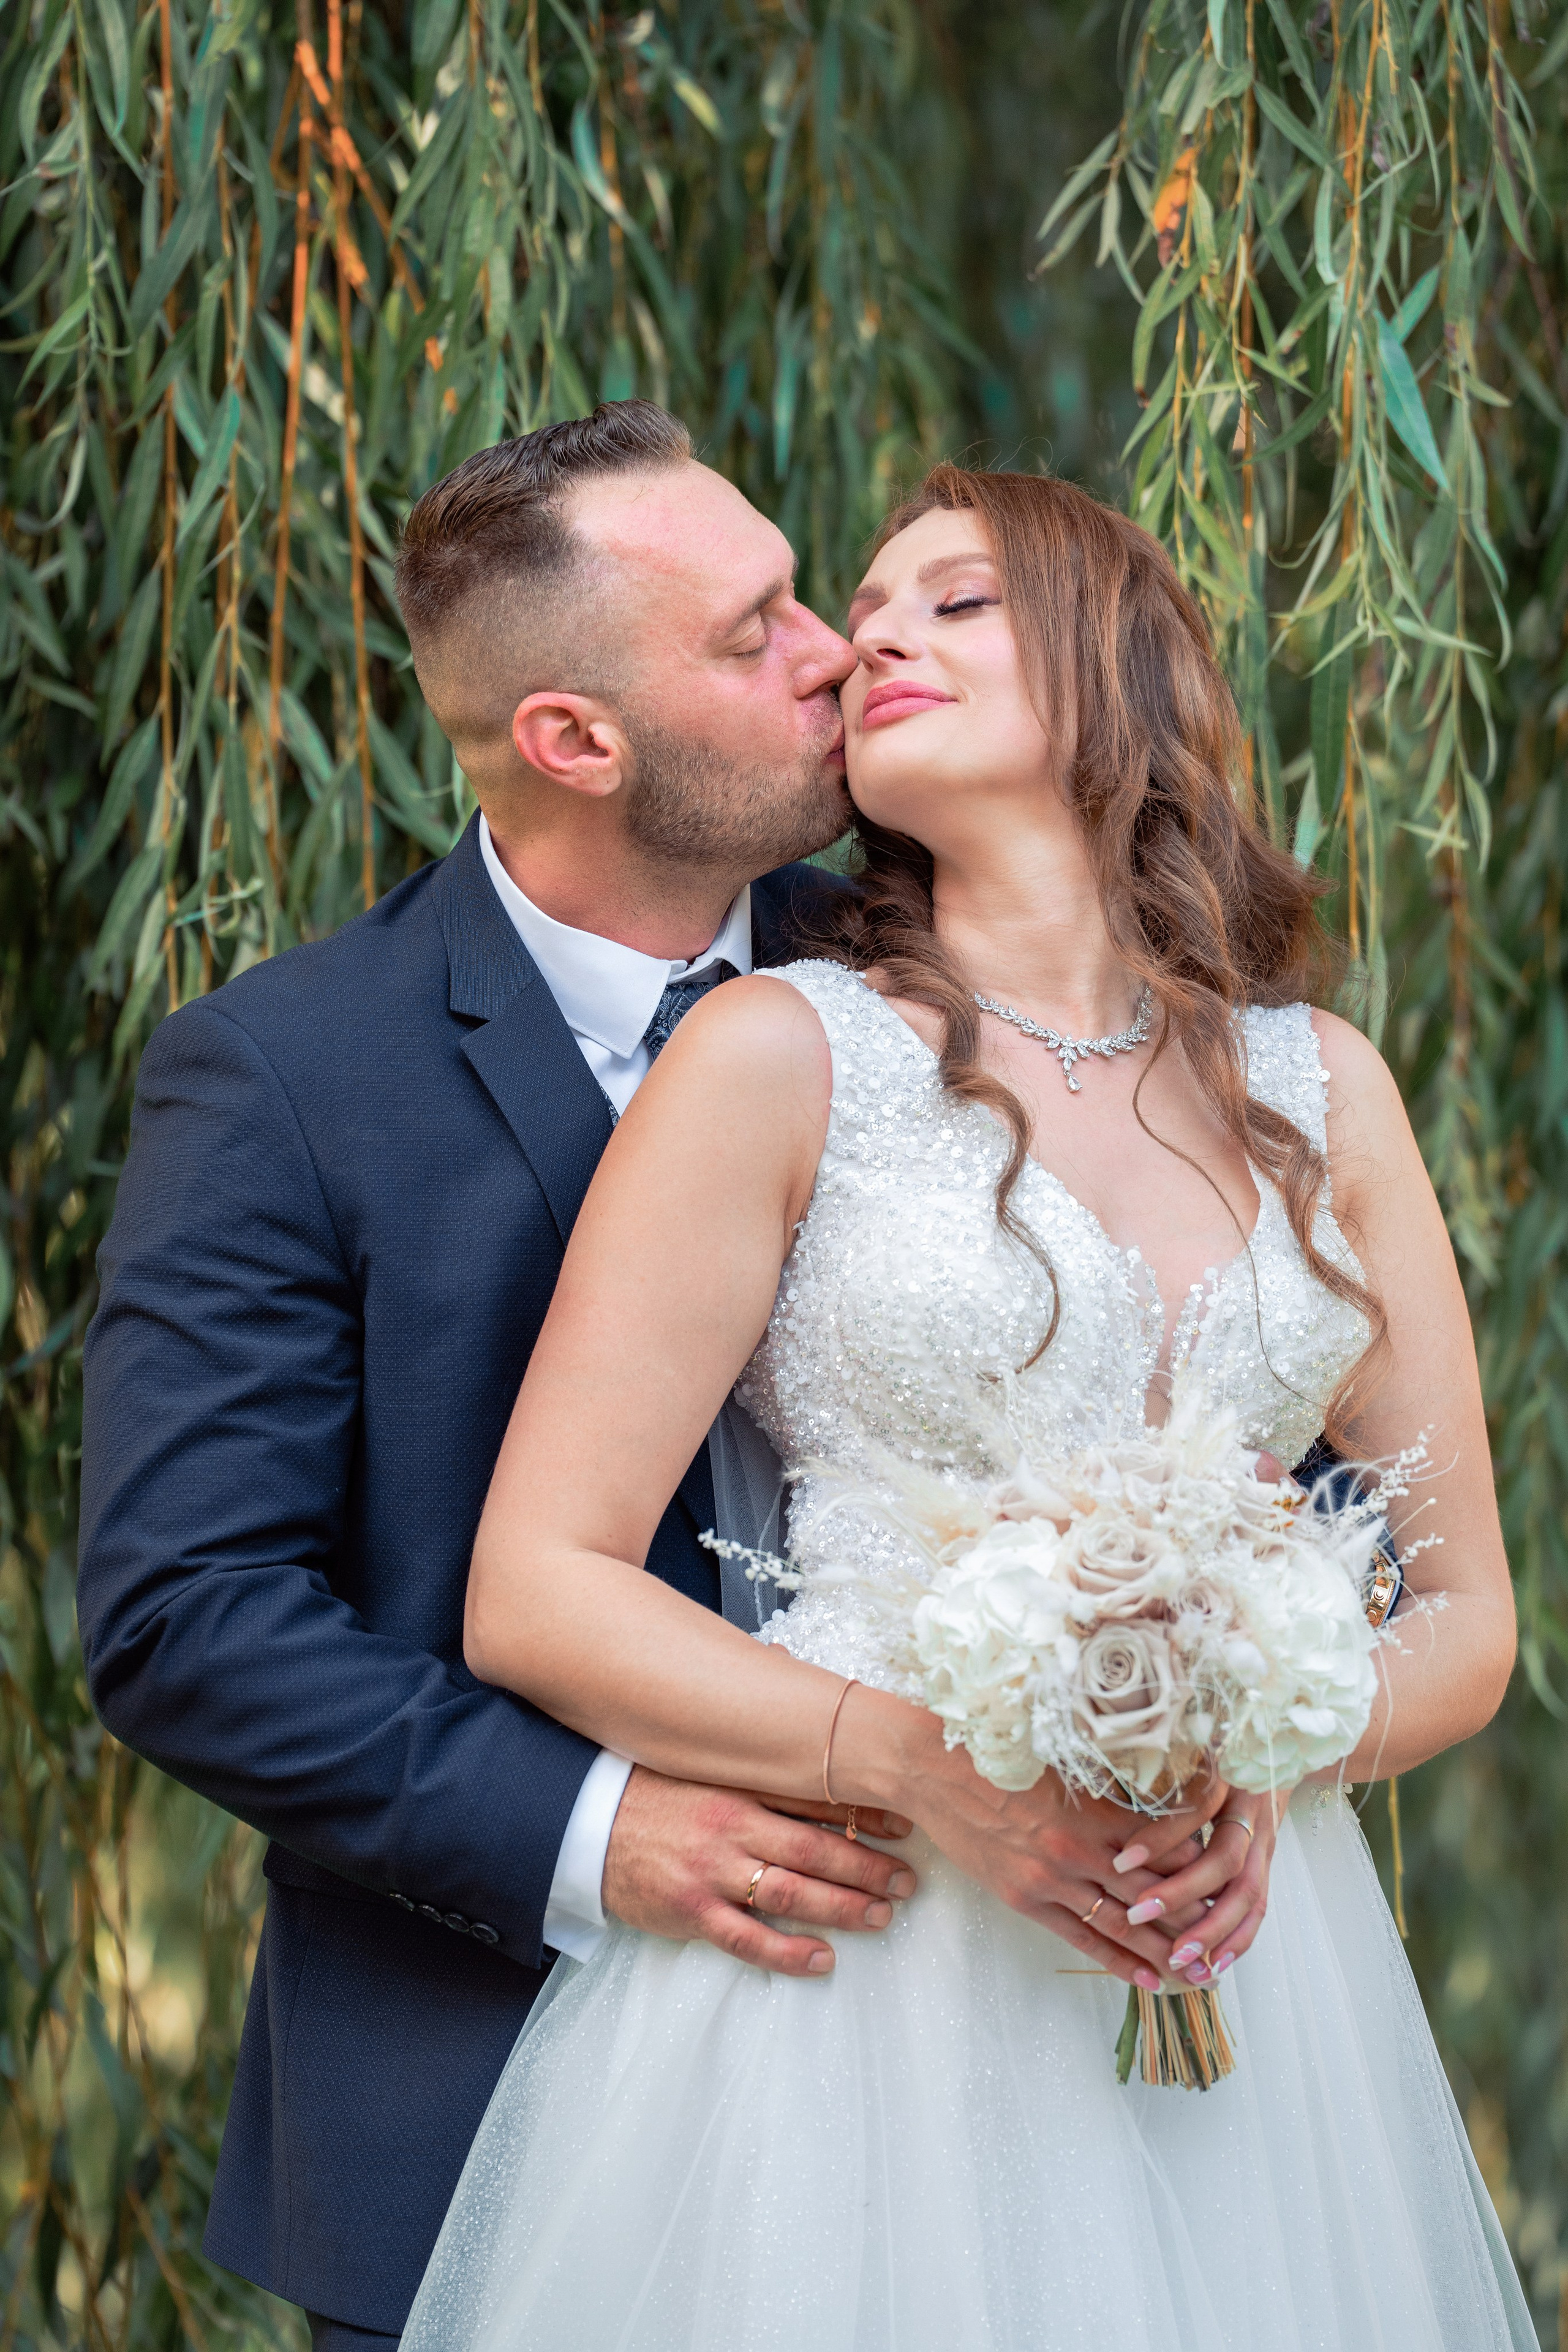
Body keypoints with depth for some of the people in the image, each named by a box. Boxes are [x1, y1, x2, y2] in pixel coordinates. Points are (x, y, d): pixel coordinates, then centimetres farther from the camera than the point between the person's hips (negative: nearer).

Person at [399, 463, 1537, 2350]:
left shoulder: (1321, 1088, 8)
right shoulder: (783, 1052, -2)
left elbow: (1466, 1615, 10)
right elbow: (536, 1592, -6)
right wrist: (918, 1759, -18)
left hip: (1240, 1956, 3)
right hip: (857, 1960, -3)